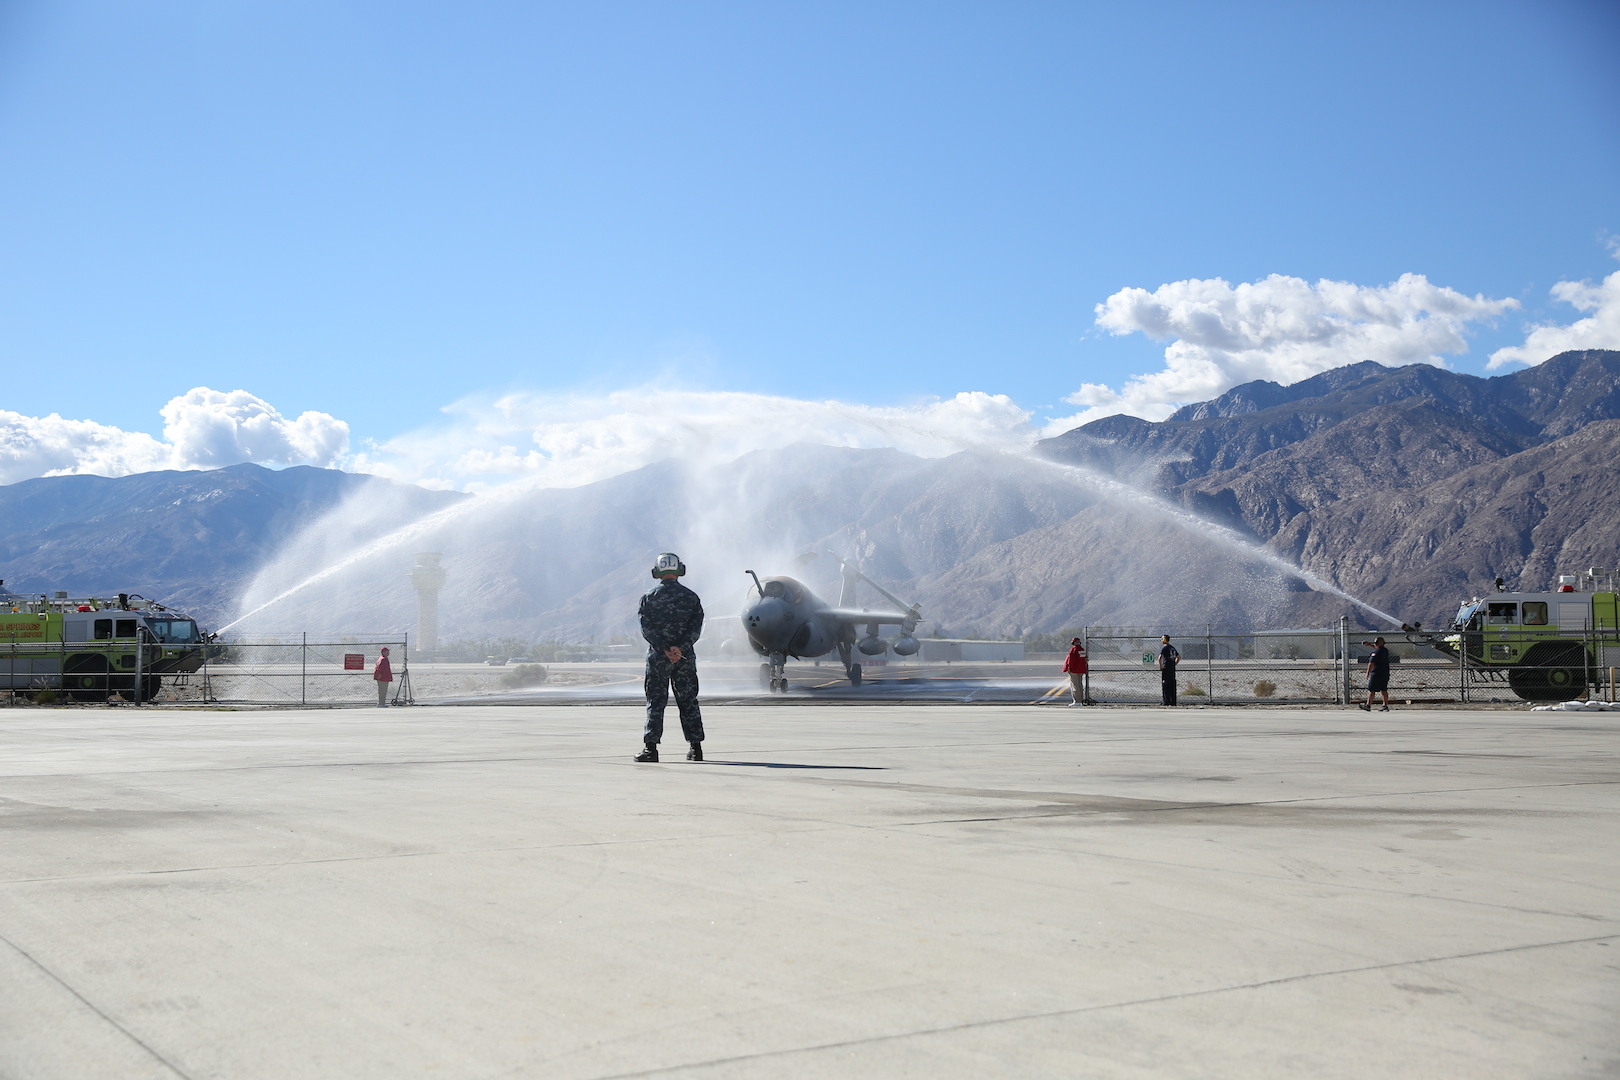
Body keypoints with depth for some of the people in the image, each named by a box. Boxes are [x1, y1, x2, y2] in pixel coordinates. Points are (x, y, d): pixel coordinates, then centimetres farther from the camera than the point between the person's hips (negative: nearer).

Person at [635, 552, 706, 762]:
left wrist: (665, 650, -13)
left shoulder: (649, 598, 1)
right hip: (685, 657, 1)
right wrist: (680, 648, -14)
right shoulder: (691, 597, 4)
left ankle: (651, 747, -3)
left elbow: (647, 628, -9)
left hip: (658, 657, -1)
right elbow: (696, 627, -6)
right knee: (688, 701, 8)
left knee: (655, 702, 2)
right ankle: (696, 747, 8)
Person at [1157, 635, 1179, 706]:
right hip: (1172, 670, 8)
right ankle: (1173, 702, 11)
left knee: (1165, 687, -5)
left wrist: (1160, 666, -14)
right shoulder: (1173, 648, 16)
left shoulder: (1164, 648, -10)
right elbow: (1179, 657, 24)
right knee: (1172, 686, 10)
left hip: (1166, 669, -8)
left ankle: (1167, 702, -9)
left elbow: (1160, 657, -24)